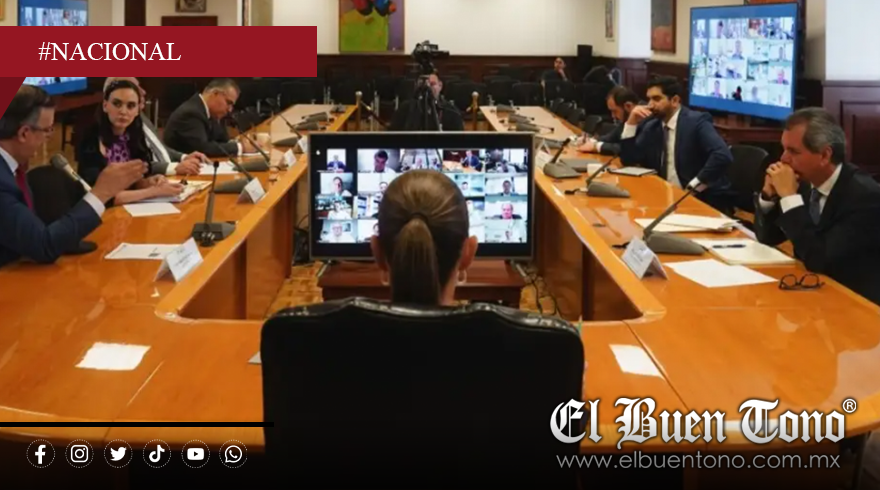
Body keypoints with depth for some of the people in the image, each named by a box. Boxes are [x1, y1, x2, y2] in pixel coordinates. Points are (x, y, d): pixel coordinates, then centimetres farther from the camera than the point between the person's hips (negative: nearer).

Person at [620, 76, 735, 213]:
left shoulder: (696, 121, -11)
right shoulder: (651, 126, 10)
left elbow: (723, 156, -24)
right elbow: (628, 160, 7)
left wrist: (694, 186, -21)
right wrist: (631, 123, -2)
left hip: (705, 199, -7)